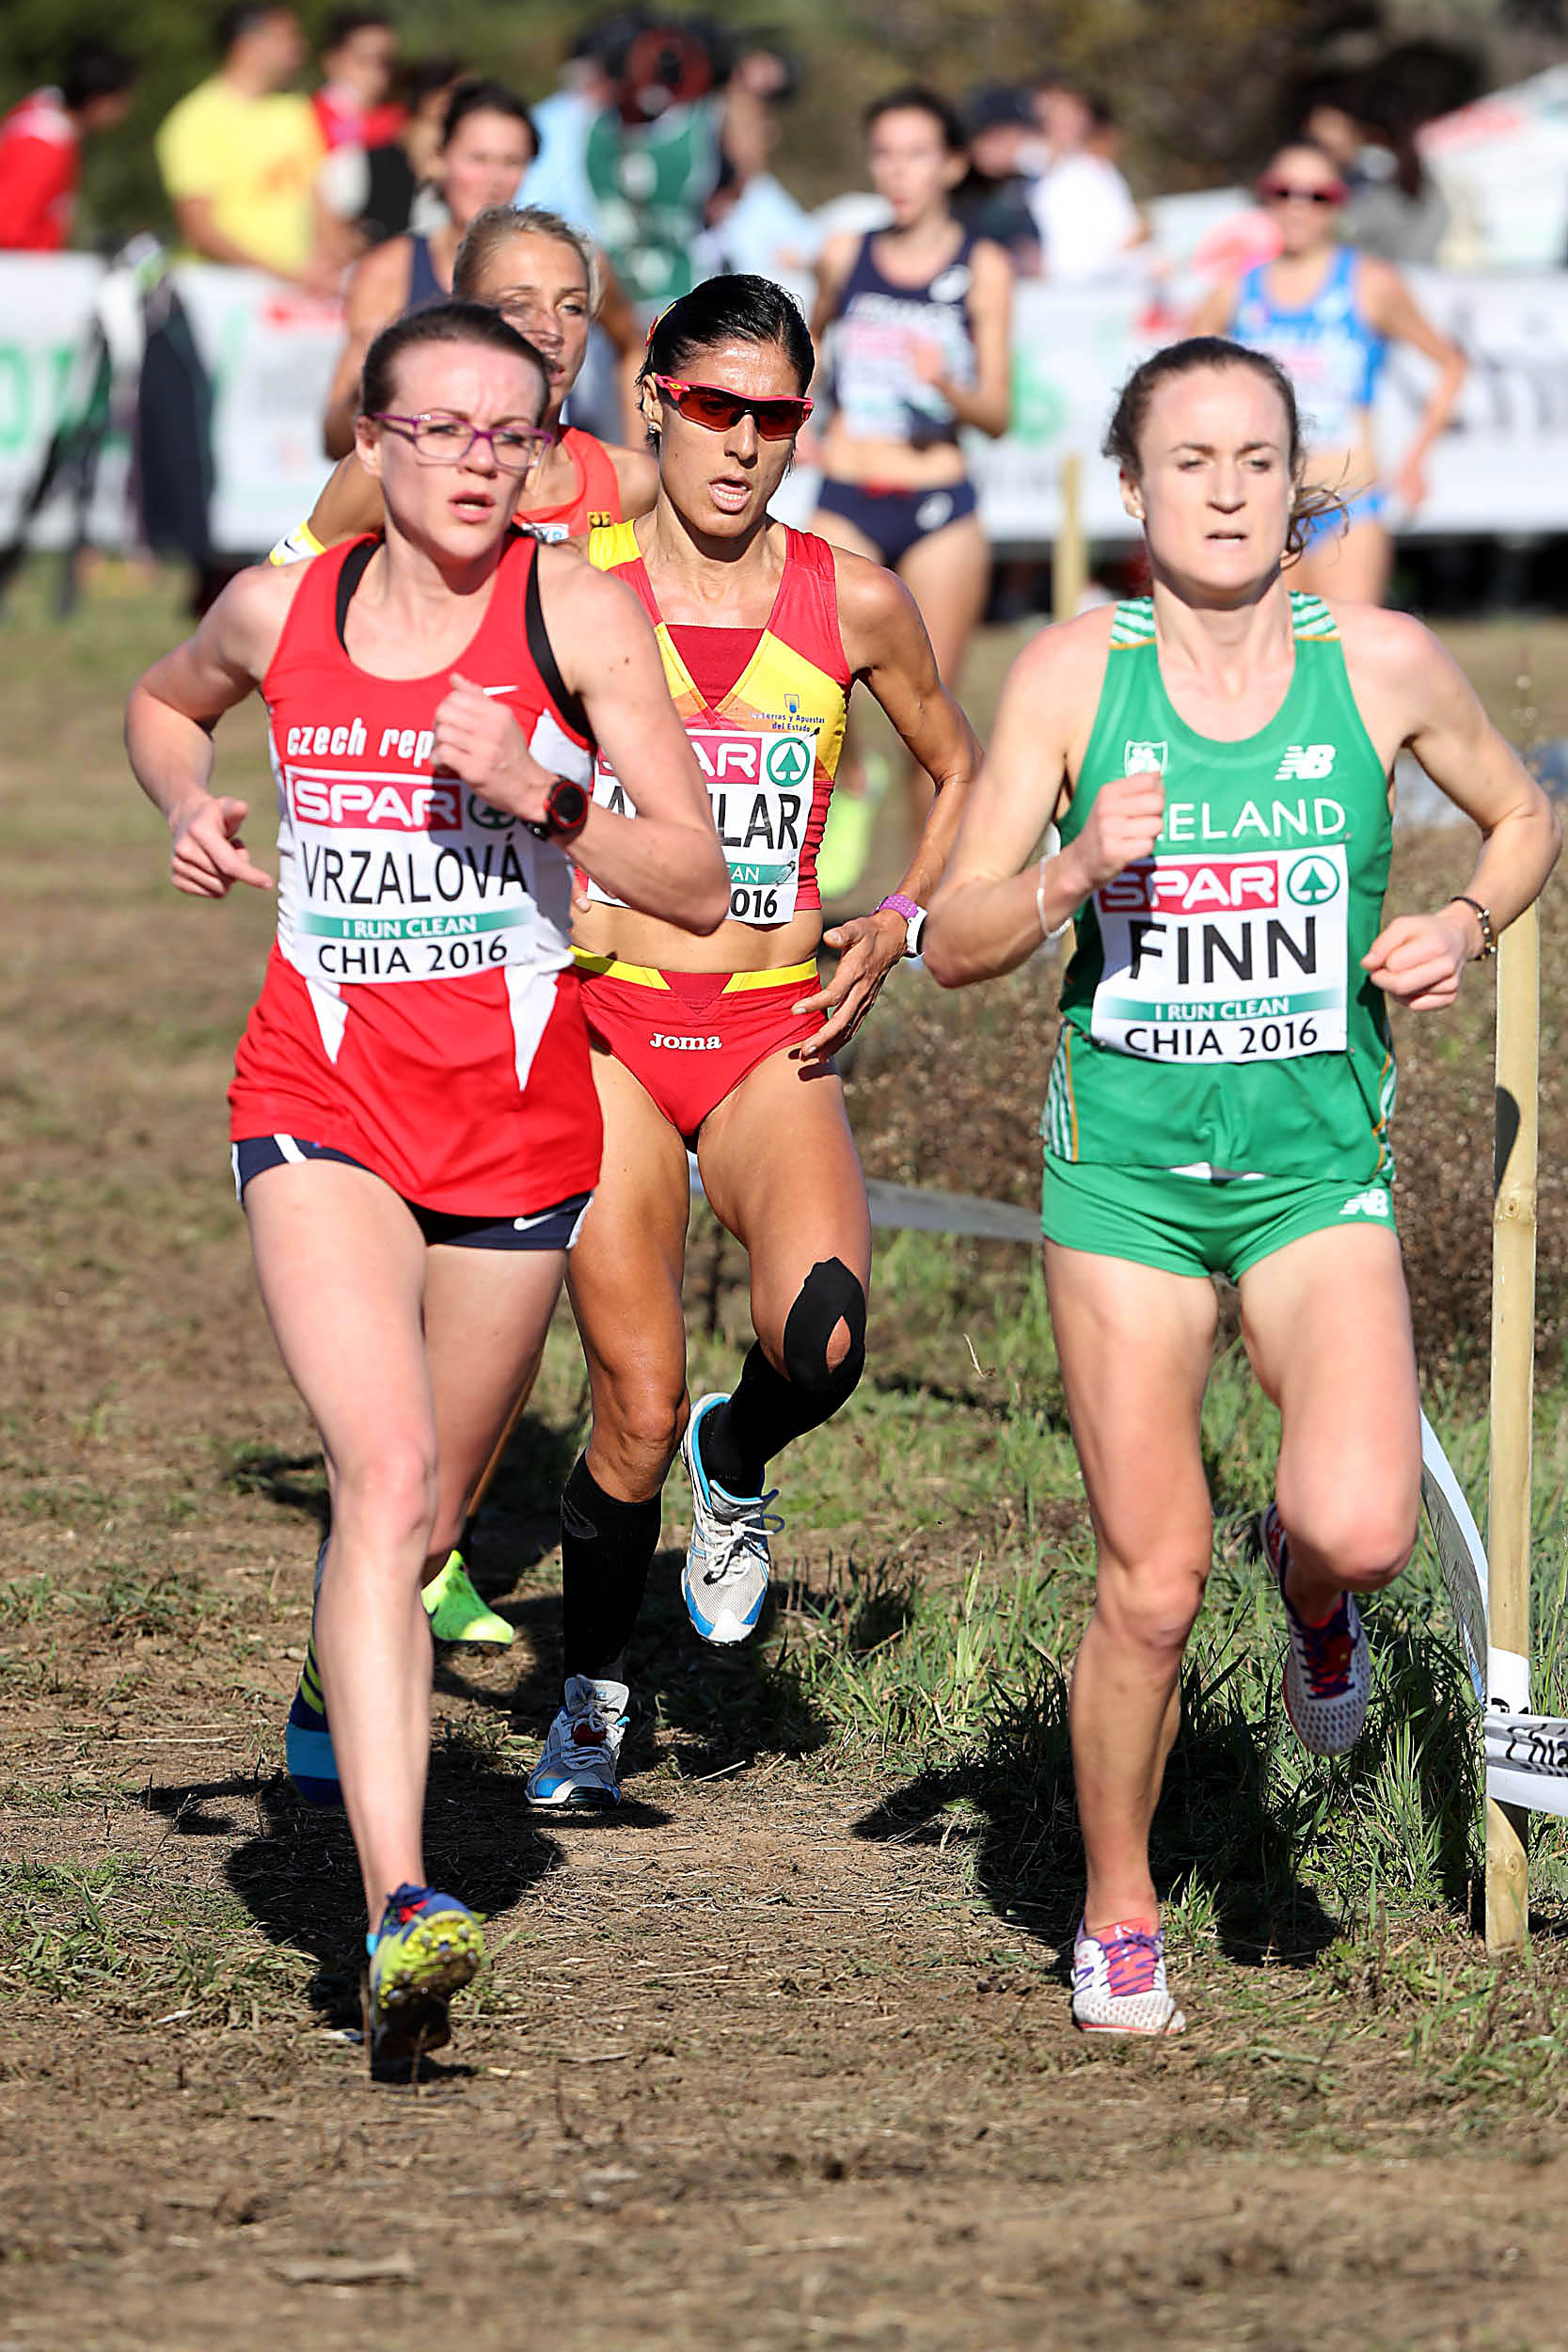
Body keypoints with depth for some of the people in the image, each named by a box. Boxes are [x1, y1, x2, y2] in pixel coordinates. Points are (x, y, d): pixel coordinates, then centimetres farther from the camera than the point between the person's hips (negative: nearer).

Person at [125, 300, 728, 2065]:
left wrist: (538, 795, -22)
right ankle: (399, 1913, -30)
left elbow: (697, 885, -7)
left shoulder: (579, 613, -4)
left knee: (424, 1514, 12)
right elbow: (163, 701, 26)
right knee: (387, 1472, -21)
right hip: (321, 1104, -1)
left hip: (517, 1109, 1)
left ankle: (354, 1747, 44)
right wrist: (189, 810, 5)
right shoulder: (281, 611, 2)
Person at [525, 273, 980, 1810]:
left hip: (774, 1033, 1)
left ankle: (738, 1462, 11)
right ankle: (592, 1703, 20)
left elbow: (960, 773, 19)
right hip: (603, 1025, -1)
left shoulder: (851, 603, 1)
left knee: (822, 1343, -25)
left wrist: (900, 923, 6)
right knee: (637, 1413, -5)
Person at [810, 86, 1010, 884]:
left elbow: (998, 413, -3)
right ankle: (848, 785, 9)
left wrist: (948, 383, -22)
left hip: (938, 507, -1)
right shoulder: (845, 255, 7)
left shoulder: (982, 269, 0)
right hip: (847, 500, 1)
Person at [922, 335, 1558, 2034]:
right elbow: (955, 947, -3)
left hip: (1316, 1161, 0)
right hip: (1126, 1159, 0)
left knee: (1362, 1528, -21)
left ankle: (1314, 1595, 17)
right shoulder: (1072, 674, -5)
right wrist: (1076, 875, -21)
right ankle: (1117, 1916, 22)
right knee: (1152, 1587, -1)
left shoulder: (1382, 666, -2)